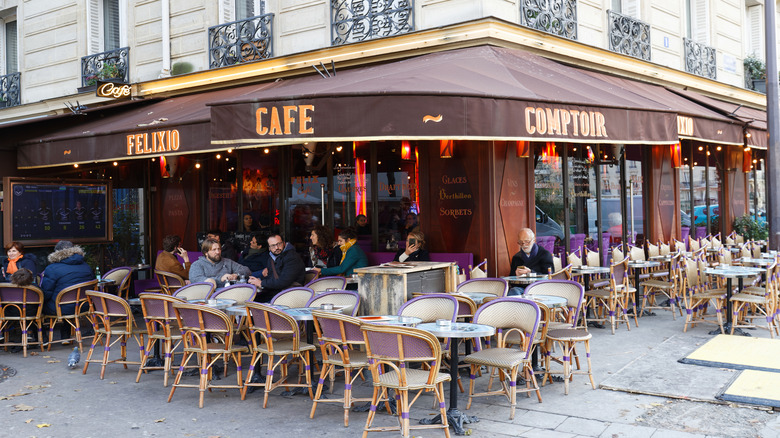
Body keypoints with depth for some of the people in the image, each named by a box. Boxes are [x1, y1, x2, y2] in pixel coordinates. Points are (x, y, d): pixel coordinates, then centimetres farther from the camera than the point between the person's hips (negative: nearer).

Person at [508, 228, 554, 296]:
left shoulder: (545, 254, 10)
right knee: (513, 291, -35)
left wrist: (530, 272, -17)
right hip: (520, 287, 3)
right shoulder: (516, 257, 23)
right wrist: (516, 274, -3)